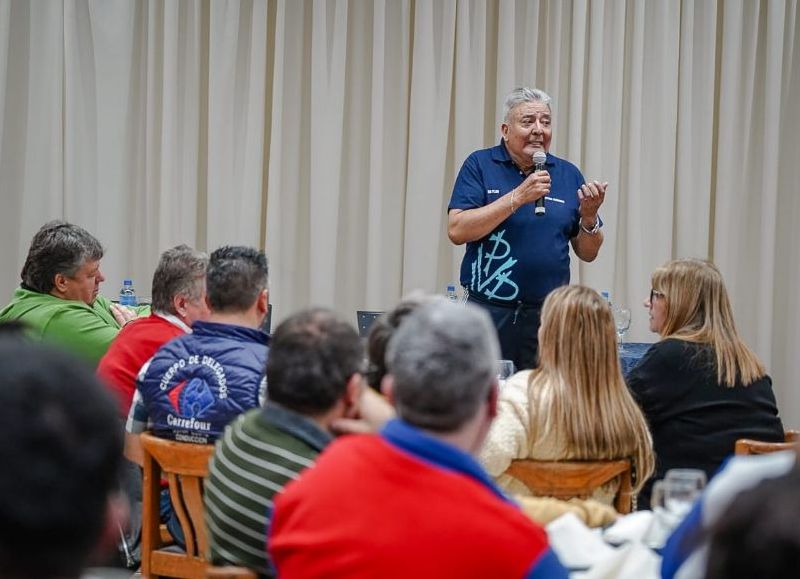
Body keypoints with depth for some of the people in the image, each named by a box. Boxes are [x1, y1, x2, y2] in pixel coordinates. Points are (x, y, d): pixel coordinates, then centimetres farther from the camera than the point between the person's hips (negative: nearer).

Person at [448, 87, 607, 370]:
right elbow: (457, 230, -11)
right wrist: (518, 197, -16)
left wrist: (589, 216, -9)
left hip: (549, 315, 2)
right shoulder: (480, 165, 1)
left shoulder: (568, 174, 9)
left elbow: (587, 253, 12)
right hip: (489, 313, -2)